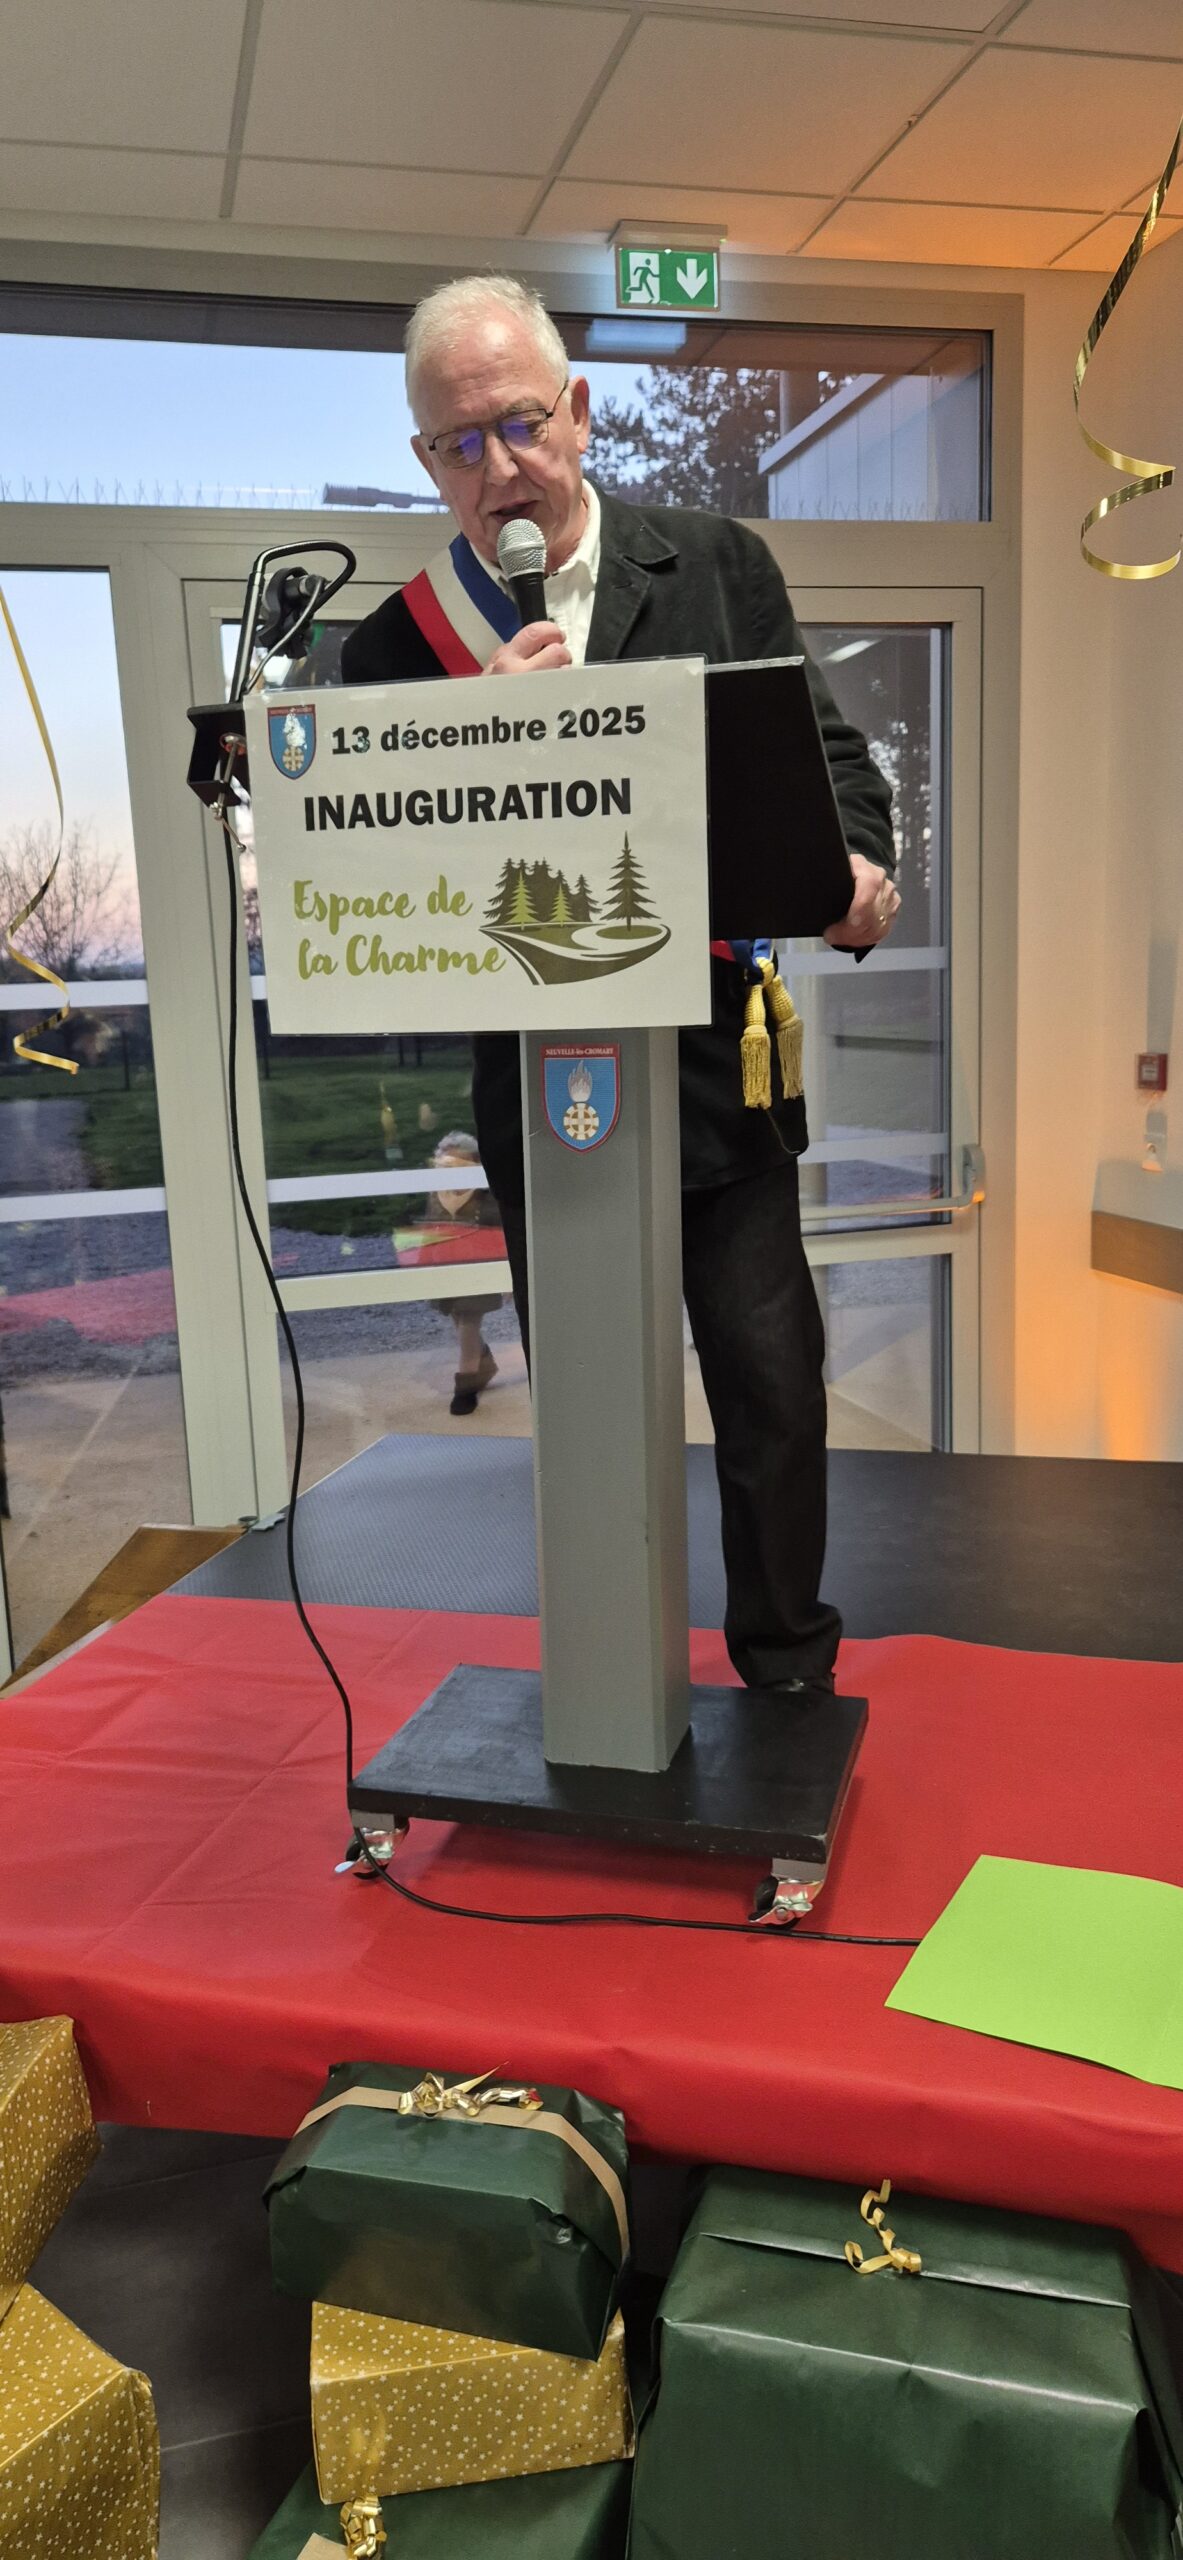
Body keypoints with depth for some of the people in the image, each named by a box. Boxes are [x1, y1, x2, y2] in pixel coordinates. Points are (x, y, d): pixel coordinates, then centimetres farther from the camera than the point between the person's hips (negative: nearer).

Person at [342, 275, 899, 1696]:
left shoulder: (716, 563, 2)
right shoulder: (400, 640, 0)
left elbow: (824, 746, 4)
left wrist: (852, 862, -17)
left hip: (719, 1061, 0)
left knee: (772, 1384, 6)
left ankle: (788, 1674, 30)